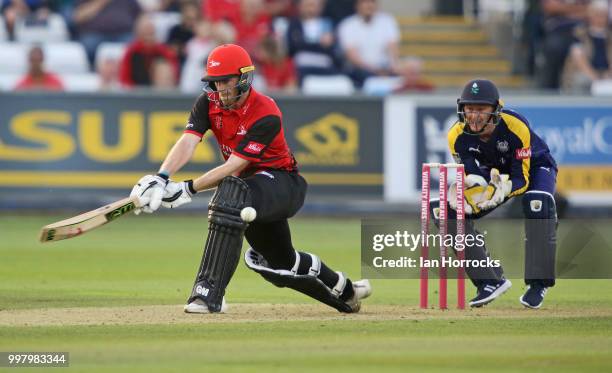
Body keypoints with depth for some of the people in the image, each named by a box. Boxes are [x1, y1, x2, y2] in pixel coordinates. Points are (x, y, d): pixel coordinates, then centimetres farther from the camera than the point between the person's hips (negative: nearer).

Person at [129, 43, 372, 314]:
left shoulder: (267, 115, -27)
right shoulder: (208, 104, -8)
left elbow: (233, 167, -31)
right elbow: (187, 142, -24)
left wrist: (188, 189, -39)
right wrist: (161, 178, -42)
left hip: (284, 182, -8)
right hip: (251, 183, 8)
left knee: (232, 194, -39)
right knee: (281, 262, 23)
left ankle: (209, 294, -45)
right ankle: (344, 290, 51)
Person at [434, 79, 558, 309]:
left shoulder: (516, 128, -34)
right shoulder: (457, 136, -23)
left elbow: (522, 179, -31)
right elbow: (473, 177, -20)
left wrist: (503, 189, -52)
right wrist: (474, 191, -45)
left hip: (533, 167, -4)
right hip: (492, 173, 4)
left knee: (537, 203, -38)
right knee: (448, 210, -14)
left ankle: (538, 283, -27)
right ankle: (491, 281, -6)